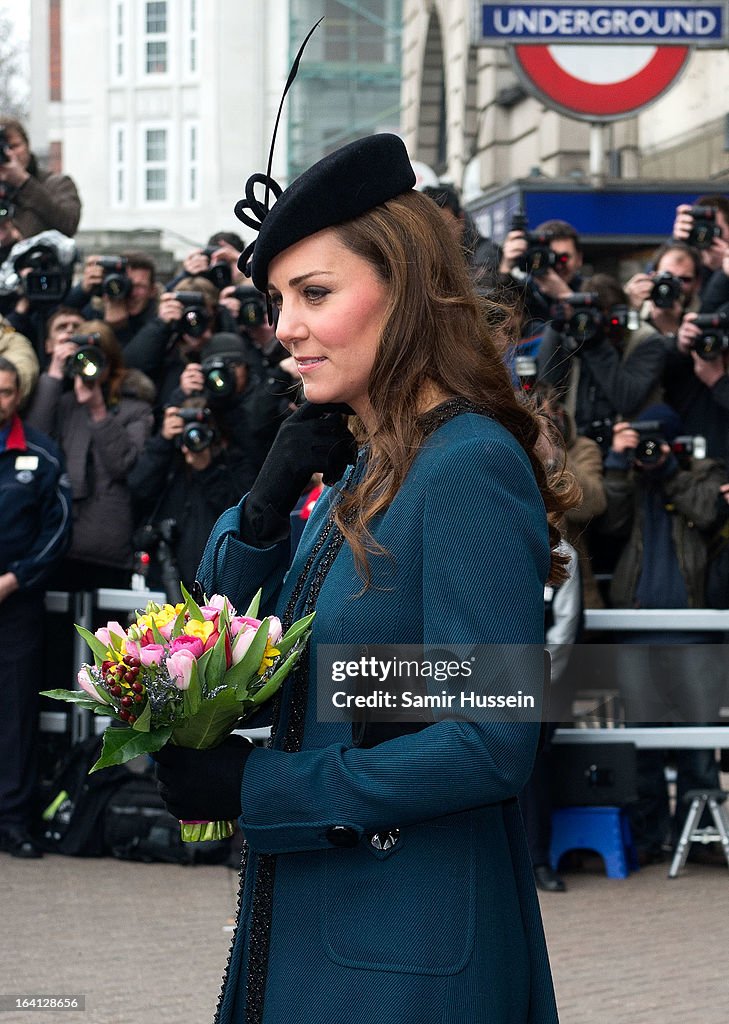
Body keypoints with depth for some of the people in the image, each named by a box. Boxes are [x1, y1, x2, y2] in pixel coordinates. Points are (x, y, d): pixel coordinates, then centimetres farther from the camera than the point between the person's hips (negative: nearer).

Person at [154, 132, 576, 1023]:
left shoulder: (470, 467, -17)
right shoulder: (361, 467, 9)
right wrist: (265, 507, -5)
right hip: (307, 919, 8)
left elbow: (493, 748, -23)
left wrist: (257, 788, -17)